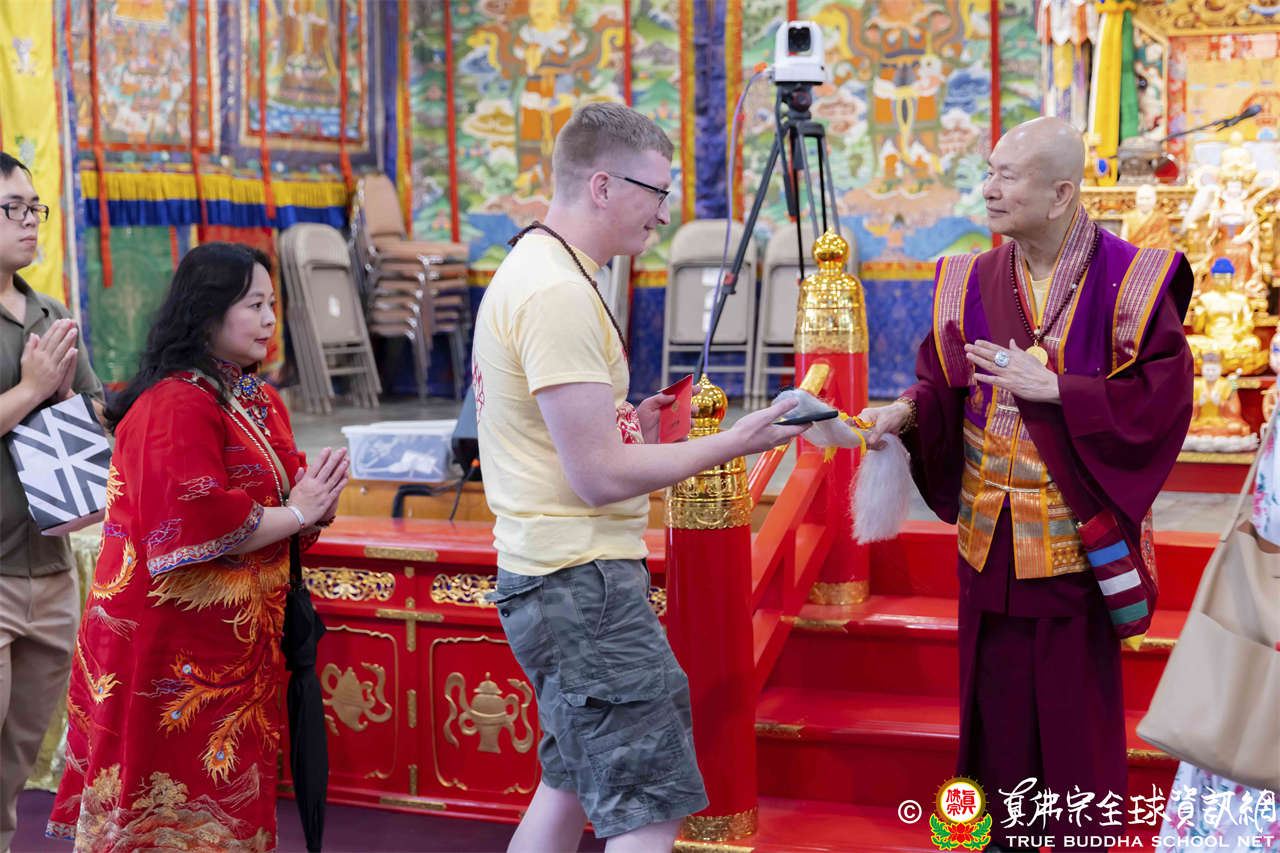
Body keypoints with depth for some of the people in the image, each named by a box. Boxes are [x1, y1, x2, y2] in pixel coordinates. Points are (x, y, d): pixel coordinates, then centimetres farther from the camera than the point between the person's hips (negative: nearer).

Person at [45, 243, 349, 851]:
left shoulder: (259, 399, 13)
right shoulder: (174, 405, -17)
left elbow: (275, 493, 18)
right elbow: (195, 522, -26)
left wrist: (315, 500, -5)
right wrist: (296, 514, -18)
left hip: (237, 639, 9)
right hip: (175, 645, -9)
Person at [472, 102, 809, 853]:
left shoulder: (527, 270, 14)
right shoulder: (560, 292, -18)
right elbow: (600, 477, -21)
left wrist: (627, 424, 9)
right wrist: (731, 445, -12)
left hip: (546, 578, 11)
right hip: (585, 583, -11)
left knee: (574, 783, 19)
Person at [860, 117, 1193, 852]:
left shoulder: (1128, 283, -8)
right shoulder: (971, 283, 6)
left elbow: (1163, 397, -13)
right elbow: (943, 386, 7)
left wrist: (1055, 388, -20)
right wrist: (908, 411, -14)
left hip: (1077, 538, -4)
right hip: (992, 539, 4)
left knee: (1076, 708, 4)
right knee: (998, 704, 9)